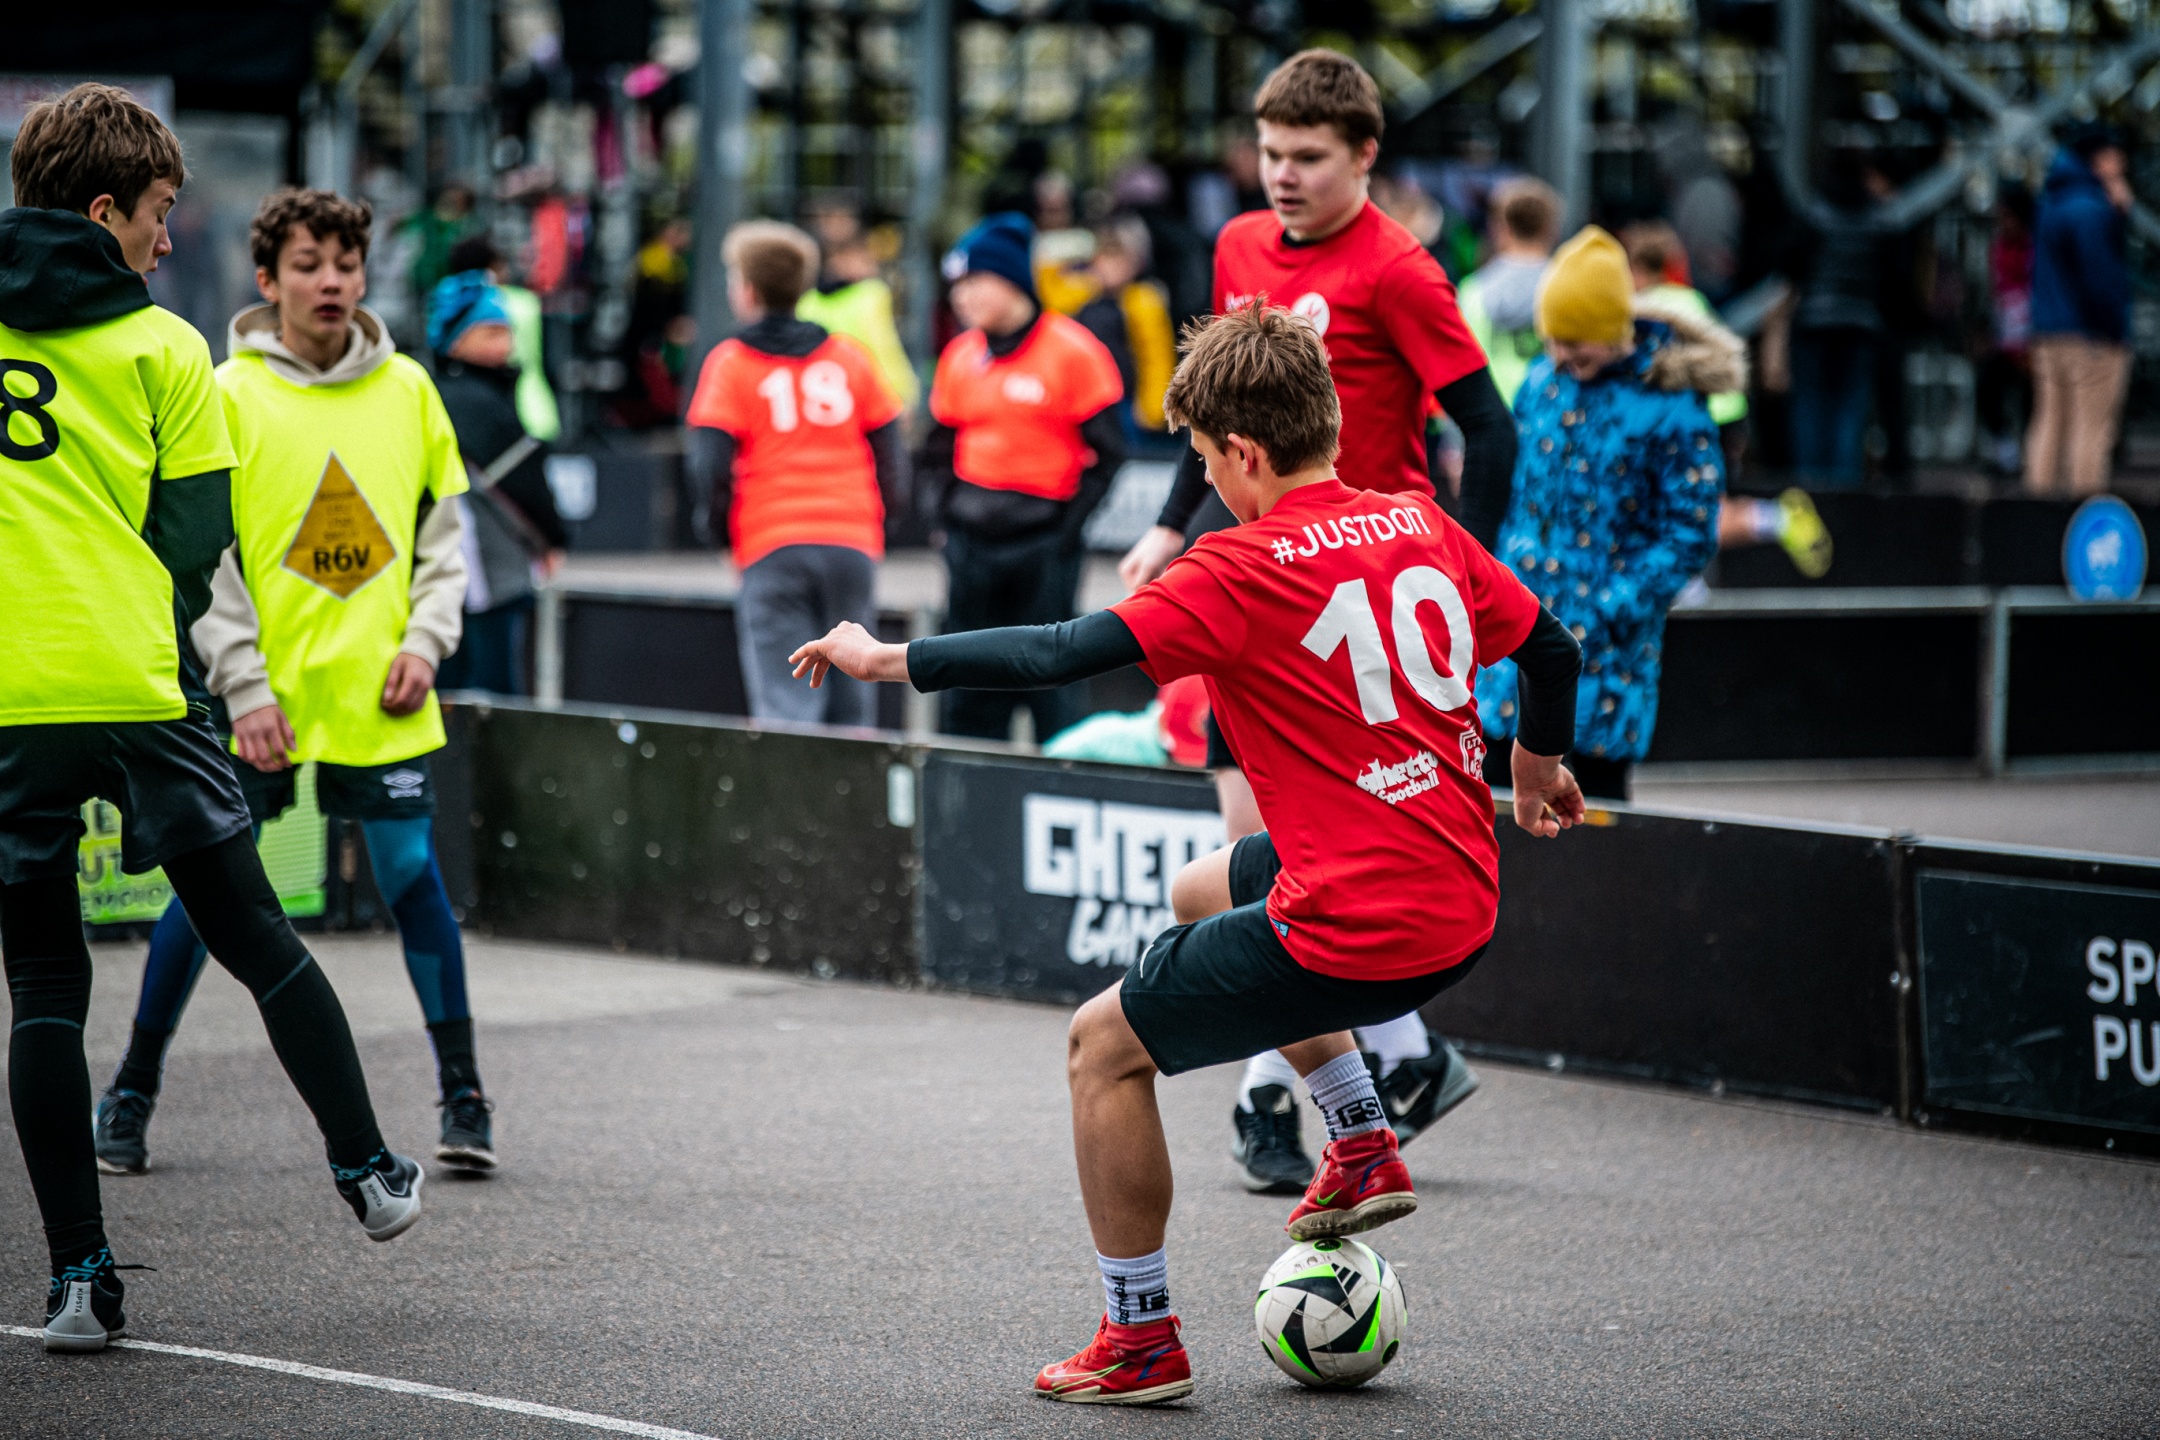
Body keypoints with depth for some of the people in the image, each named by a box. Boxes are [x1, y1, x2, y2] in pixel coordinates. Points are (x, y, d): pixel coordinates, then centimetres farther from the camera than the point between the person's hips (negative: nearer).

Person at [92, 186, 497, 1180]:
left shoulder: (407, 389, 6)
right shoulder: (230, 393, -3)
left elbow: (443, 533, 13)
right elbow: (201, 554, -4)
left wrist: (425, 640, -1)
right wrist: (245, 685, -10)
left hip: (380, 698, 2)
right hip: (261, 696, -2)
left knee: (414, 880, -1)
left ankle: (463, 1097, 10)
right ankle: (132, 1094, 15)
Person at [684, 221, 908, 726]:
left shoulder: (730, 363, 0)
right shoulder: (850, 356, 10)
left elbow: (713, 467, -7)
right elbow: (890, 449, 9)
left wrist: (724, 530, 8)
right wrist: (886, 514, 19)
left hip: (771, 547, -3)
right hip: (853, 542, 3)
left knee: (784, 703, -6)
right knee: (850, 702, 11)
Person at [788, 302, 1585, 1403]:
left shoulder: (1243, 570, -14)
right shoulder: (1420, 525, 5)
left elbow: (1062, 654, -18)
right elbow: (1551, 649, 15)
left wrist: (884, 659, -8)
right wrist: (1536, 767, 35)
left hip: (1356, 932, -8)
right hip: (1466, 908, 8)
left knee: (1103, 1048, 9)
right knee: (1205, 888, 33)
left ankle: (1140, 1341, 14)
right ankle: (1364, 1147, 29)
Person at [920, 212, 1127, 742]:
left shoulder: (1071, 349, -7)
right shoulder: (960, 356, 10)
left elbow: (1106, 449, -6)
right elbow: (941, 445, 20)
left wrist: (1069, 522, -11)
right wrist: (947, 509, 6)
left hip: (1043, 539, -5)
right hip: (972, 540, 5)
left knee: (1049, 685, -5)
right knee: (970, 698, 6)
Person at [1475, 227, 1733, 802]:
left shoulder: (1670, 405, -10)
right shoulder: (1540, 382, 8)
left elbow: (1689, 538, -9)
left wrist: (1603, 617, -15)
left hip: (1603, 647, -5)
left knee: (1597, 791, 0)